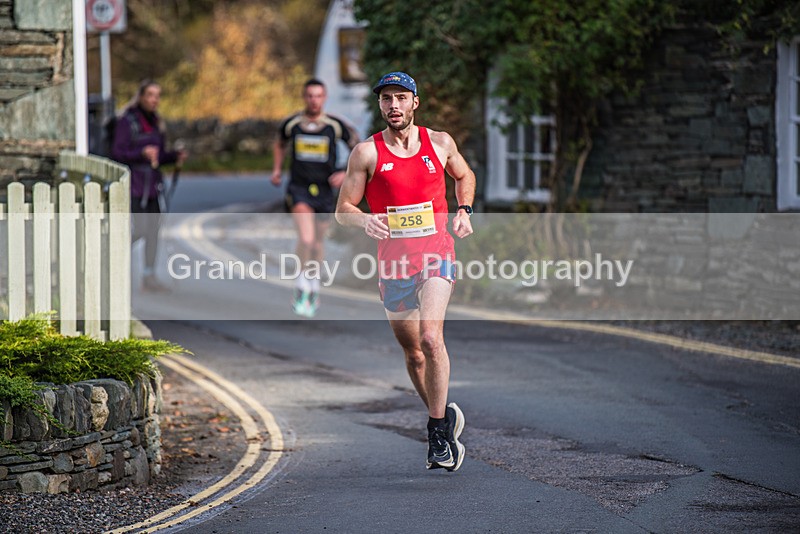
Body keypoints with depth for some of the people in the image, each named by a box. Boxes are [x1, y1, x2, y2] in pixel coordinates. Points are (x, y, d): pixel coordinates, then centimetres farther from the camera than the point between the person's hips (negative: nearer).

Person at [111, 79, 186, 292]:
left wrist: (175, 155, 2)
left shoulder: (156, 122, 14)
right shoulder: (127, 121, -7)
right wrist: (142, 153, -24)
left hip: (153, 183, 7)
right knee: (140, 229, -14)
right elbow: (118, 153, -11)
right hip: (134, 183, -7)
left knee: (153, 230, 4)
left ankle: (149, 277, 8)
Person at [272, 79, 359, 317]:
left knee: (317, 244, 14)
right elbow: (280, 144, 22)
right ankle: (301, 290, -13)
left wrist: (346, 174, -8)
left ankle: (314, 286, 38)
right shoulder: (291, 124, -2)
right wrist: (277, 169, 11)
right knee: (306, 239, -22)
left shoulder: (336, 126, -6)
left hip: (324, 190, 2)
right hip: (299, 188, -1)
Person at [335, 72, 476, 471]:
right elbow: (343, 209, 1)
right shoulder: (366, 153, -1)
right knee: (413, 353, 10)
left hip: (436, 254, -1)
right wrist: (363, 219, -20)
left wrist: (464, 210, 8)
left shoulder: (440, 143, 4)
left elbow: (464, 175, 25)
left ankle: (439, 434, -14)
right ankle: (445, 414, 34)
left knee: (431, 338, -21)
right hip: (393, 261, 2)